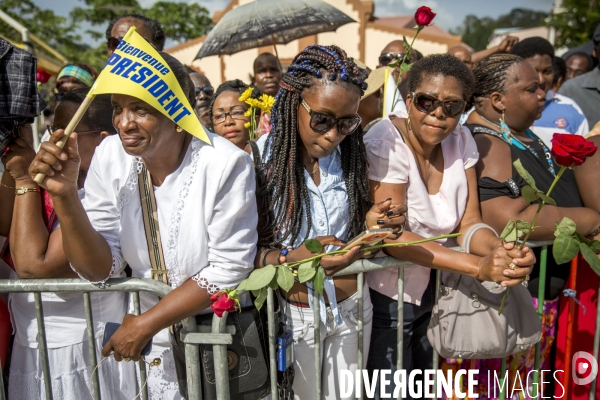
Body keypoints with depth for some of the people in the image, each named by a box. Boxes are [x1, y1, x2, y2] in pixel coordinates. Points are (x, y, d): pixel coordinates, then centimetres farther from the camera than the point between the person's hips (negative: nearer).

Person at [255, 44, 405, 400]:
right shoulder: (262, 158, -18)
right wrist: (292, 258, -34)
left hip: (353, 308, 3)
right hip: (295, 314, -2)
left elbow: (357, 226, 6)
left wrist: (371, 224, -17)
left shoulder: (353, 153, -6)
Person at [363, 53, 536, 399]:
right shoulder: (385, 141, -22)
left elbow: (469, 224, -7)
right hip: (387, 295, -5)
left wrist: (501, 251, -30)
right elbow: (391, 236, -27)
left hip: (437, 291, 6)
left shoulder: (461, 140, -6)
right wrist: (478, 266, -35)